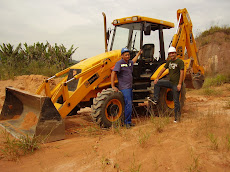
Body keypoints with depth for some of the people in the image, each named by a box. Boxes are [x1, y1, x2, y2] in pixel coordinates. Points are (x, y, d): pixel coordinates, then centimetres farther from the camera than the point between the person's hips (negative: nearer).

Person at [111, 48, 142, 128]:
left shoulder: (129, 63, 12)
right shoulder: (119, 63, -13)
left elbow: (133, 61, 38)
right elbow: (113, 73, -19)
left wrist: (138, 54, 51)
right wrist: (113, 86, -22)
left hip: (130, 87, 9)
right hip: (124, 88, -9)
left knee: (129, 104, 12)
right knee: (128, 104, -13)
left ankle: (129, 121, 20)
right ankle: (127, 122, -3)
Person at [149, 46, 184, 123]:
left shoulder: (180, 62, -10)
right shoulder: (169, 62, 11)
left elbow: (182, 73, -16)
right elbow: (163, 69, 13)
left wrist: (179, 84, -22)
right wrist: (157, 78, 4)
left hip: (176, 84, -7)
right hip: (170, 82, 7)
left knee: (176, 101, -2)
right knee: (157, 83, -1)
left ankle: (177, 117, 9)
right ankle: (155, 100, 1)